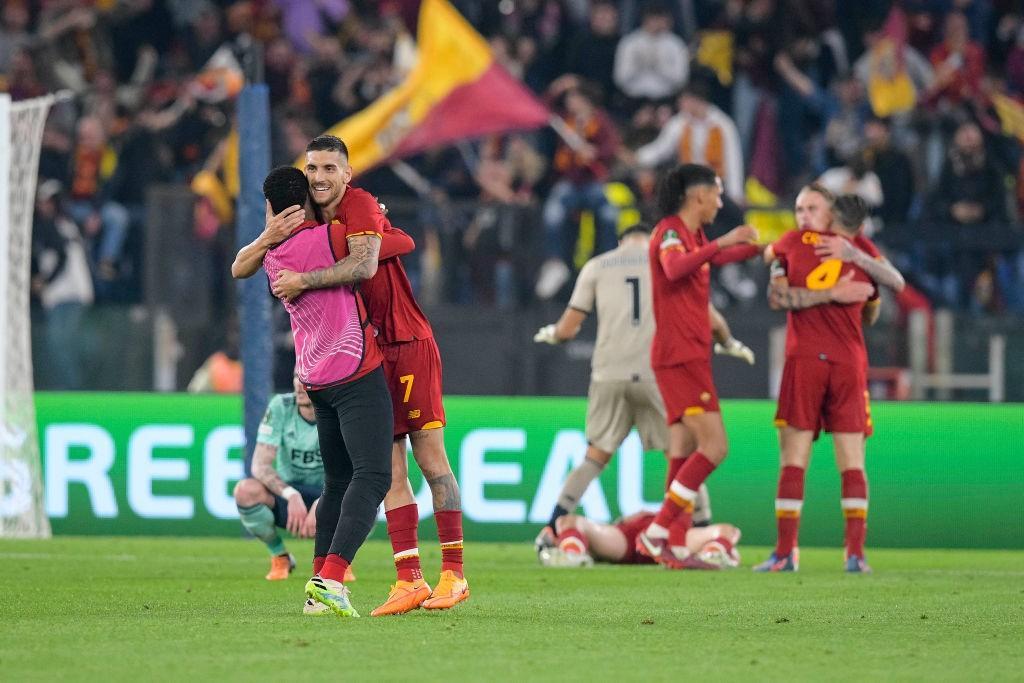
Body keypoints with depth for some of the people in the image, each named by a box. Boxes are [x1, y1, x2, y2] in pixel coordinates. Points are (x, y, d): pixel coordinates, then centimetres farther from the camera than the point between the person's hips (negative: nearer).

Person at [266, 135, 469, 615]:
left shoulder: (360, 205, -10)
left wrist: (304, 281, -21)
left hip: (408, 346, -7)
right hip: (367, 357, 7)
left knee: (430, 459, -6)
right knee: (391, 474, 2)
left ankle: (453, 574, -2)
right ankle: (409, 581, 1)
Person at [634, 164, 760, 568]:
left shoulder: (693, 236, 17)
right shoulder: (670, 232, -12)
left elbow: (714, 259, 39)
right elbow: (673, 269, -34)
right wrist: (721, 243, -40)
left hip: (690, 358, 10)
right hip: (680, 357, -10)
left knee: (685, 456, 8)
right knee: (714, 447, -15)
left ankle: (676, 547, 7)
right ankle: (656, 533, -15)